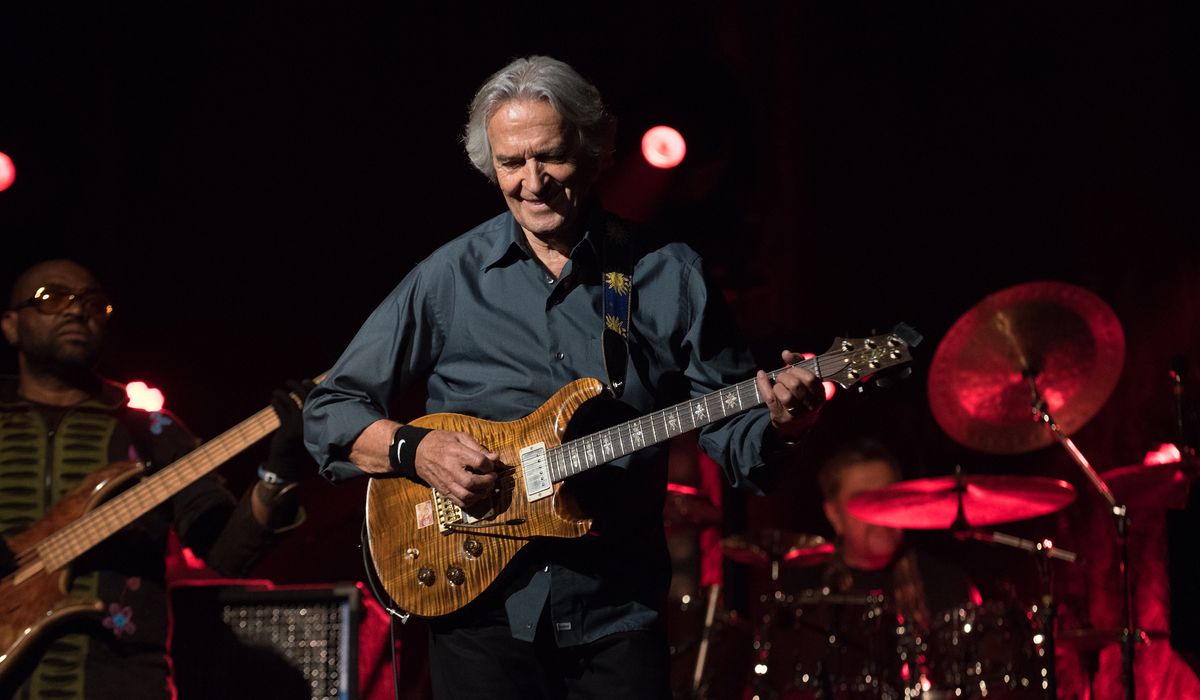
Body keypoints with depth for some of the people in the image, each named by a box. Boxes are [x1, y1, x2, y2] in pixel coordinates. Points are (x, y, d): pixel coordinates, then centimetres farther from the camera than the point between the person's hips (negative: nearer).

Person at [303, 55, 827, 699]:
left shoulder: (669, 277, 2)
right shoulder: (449, 278, -1)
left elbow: (731, 432, 4)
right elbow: (328, 413, 3)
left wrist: (779, 425, -17)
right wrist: (416, 451, -14)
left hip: (617, 618, 1)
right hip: (482, 613, -1)